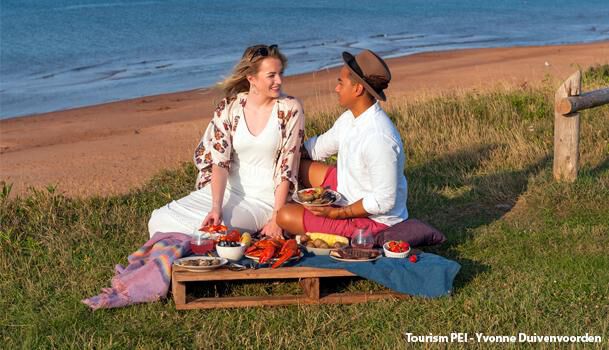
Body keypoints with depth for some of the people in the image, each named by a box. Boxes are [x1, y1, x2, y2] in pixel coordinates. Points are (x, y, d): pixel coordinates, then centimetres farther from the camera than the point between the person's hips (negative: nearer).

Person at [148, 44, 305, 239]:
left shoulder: (290, 110, -8)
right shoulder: (229, 108, -3)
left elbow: (287, 168, -9)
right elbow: (219, 159, -10)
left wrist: (276, 219, -14)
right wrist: (216, 207, -24)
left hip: (264, 199, -3)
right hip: (228, 189, 4)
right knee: (161, 220, -10)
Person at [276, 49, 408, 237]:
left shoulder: (379, 138, -33)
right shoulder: (350, 118, -3)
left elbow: (383, 202, -29)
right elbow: (317, 148, 15)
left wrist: (336, 213, -24)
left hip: (372, 219, -9)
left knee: (285, 216, -13)